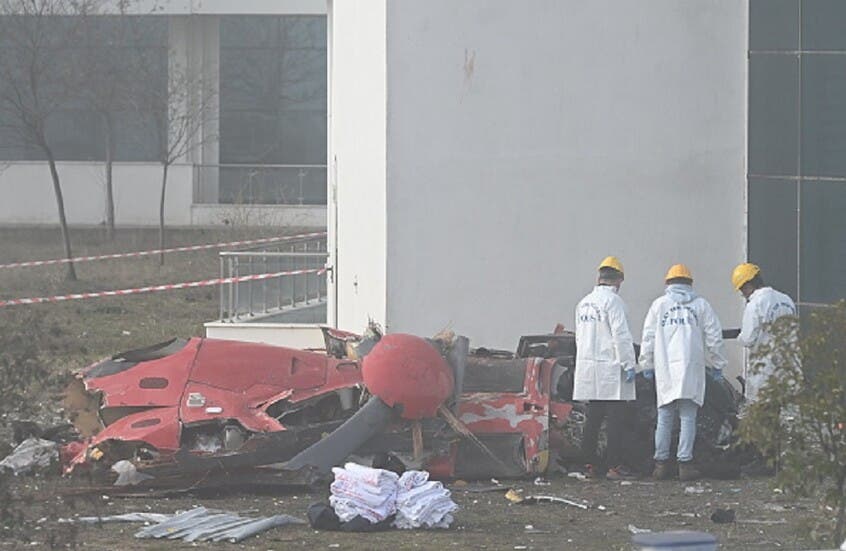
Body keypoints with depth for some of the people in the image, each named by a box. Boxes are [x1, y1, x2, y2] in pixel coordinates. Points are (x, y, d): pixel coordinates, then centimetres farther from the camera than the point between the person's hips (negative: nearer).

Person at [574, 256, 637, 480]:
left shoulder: (584, 304, 14)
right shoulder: (613, 301, -11)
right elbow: (621, 336, -16)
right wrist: (628, 365, -14)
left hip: (588, 367, 8)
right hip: (610, 368, -8)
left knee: (593, 417, 11)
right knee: (616, 417, -6)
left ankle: (591, 464, 12)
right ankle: (614, 465, -10)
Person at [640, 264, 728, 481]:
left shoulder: (659, 305, 7)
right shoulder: (701, 305, 7)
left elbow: (648, 337, 7)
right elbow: (713, 337, 8)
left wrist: (646, 365, 16)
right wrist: (717, 364, 18)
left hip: (665, 368, 1)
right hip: (691, 369, -1)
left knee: (664, 418, 7)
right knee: (688, 418, -1)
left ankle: (661, 463, 6)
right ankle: (685, 462, -7)